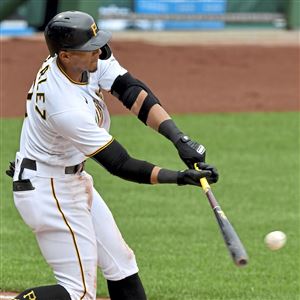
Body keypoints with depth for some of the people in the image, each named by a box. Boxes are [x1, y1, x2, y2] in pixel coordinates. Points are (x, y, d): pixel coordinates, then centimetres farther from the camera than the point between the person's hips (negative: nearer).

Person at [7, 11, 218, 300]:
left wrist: (179, 138, -28)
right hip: (49, 191, -10)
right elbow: (120, 165, -27)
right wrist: (180, 178, -28)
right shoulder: (66, 108, -33)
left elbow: (132, 91, -16)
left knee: (121, 266, 13)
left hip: (74, 180, 10)